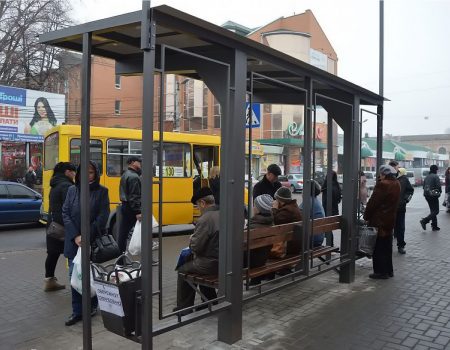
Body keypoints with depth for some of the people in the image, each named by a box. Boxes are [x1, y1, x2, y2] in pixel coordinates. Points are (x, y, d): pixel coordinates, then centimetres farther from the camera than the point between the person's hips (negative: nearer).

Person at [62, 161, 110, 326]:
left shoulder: (102, 191, -4)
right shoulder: (72, 190, 4)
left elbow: (103, 216, -9)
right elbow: (65, 214, 0)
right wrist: (75, 236, -12)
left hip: (94, 240, -2)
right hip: (74, 241, 2)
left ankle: (92, 305, 29)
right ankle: (77, 311, 15)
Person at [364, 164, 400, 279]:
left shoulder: (382, 185, -19)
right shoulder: (396, 185, 7)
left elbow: (373, 202, -17)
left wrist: (366, 216, -8)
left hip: (379, 220, -9)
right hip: (390, 219, 9)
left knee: (378, 248, 1)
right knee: (387, 246, 18)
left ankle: (381, 271, 5)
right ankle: (389, 270, 26)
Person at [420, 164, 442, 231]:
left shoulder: (427, 177, 11)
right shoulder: (436, 176, -11)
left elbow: (424, 186, 13)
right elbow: (438, 186, -16)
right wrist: (439, 191, 2)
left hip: (427, 195, 8)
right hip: (433, 195, -8)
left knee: (433, 210, 15)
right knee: (436, 211, -3)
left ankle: (434, 226, 17)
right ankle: (424, 221, -17)